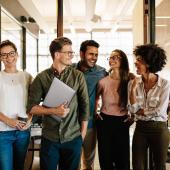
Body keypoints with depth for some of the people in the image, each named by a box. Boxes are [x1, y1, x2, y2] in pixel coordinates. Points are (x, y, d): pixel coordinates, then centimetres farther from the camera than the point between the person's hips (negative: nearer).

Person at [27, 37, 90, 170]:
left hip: (73, 138, 1)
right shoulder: (41, 78, -2)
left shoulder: (78, 76, 0)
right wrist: (54, 111, -17)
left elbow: (85, 105, 3)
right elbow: (31, 107, -3)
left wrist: (83, 133, 2)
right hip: (49, 138, 0)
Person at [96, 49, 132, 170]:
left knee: (123, 160, 9)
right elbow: (95, 98, 13)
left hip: (122, 123, 1)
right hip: (105, 122, 0)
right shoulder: (103, 81, -7)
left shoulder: (129, 80, -5)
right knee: (106, 159, 8)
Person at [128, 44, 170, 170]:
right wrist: (133, 89, -17)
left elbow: (159, 111, -14)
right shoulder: (134, 83, -2)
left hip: (159, 129, -3)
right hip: (140, 128, 3)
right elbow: (132, 109, -7)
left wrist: (139, 111, -6)